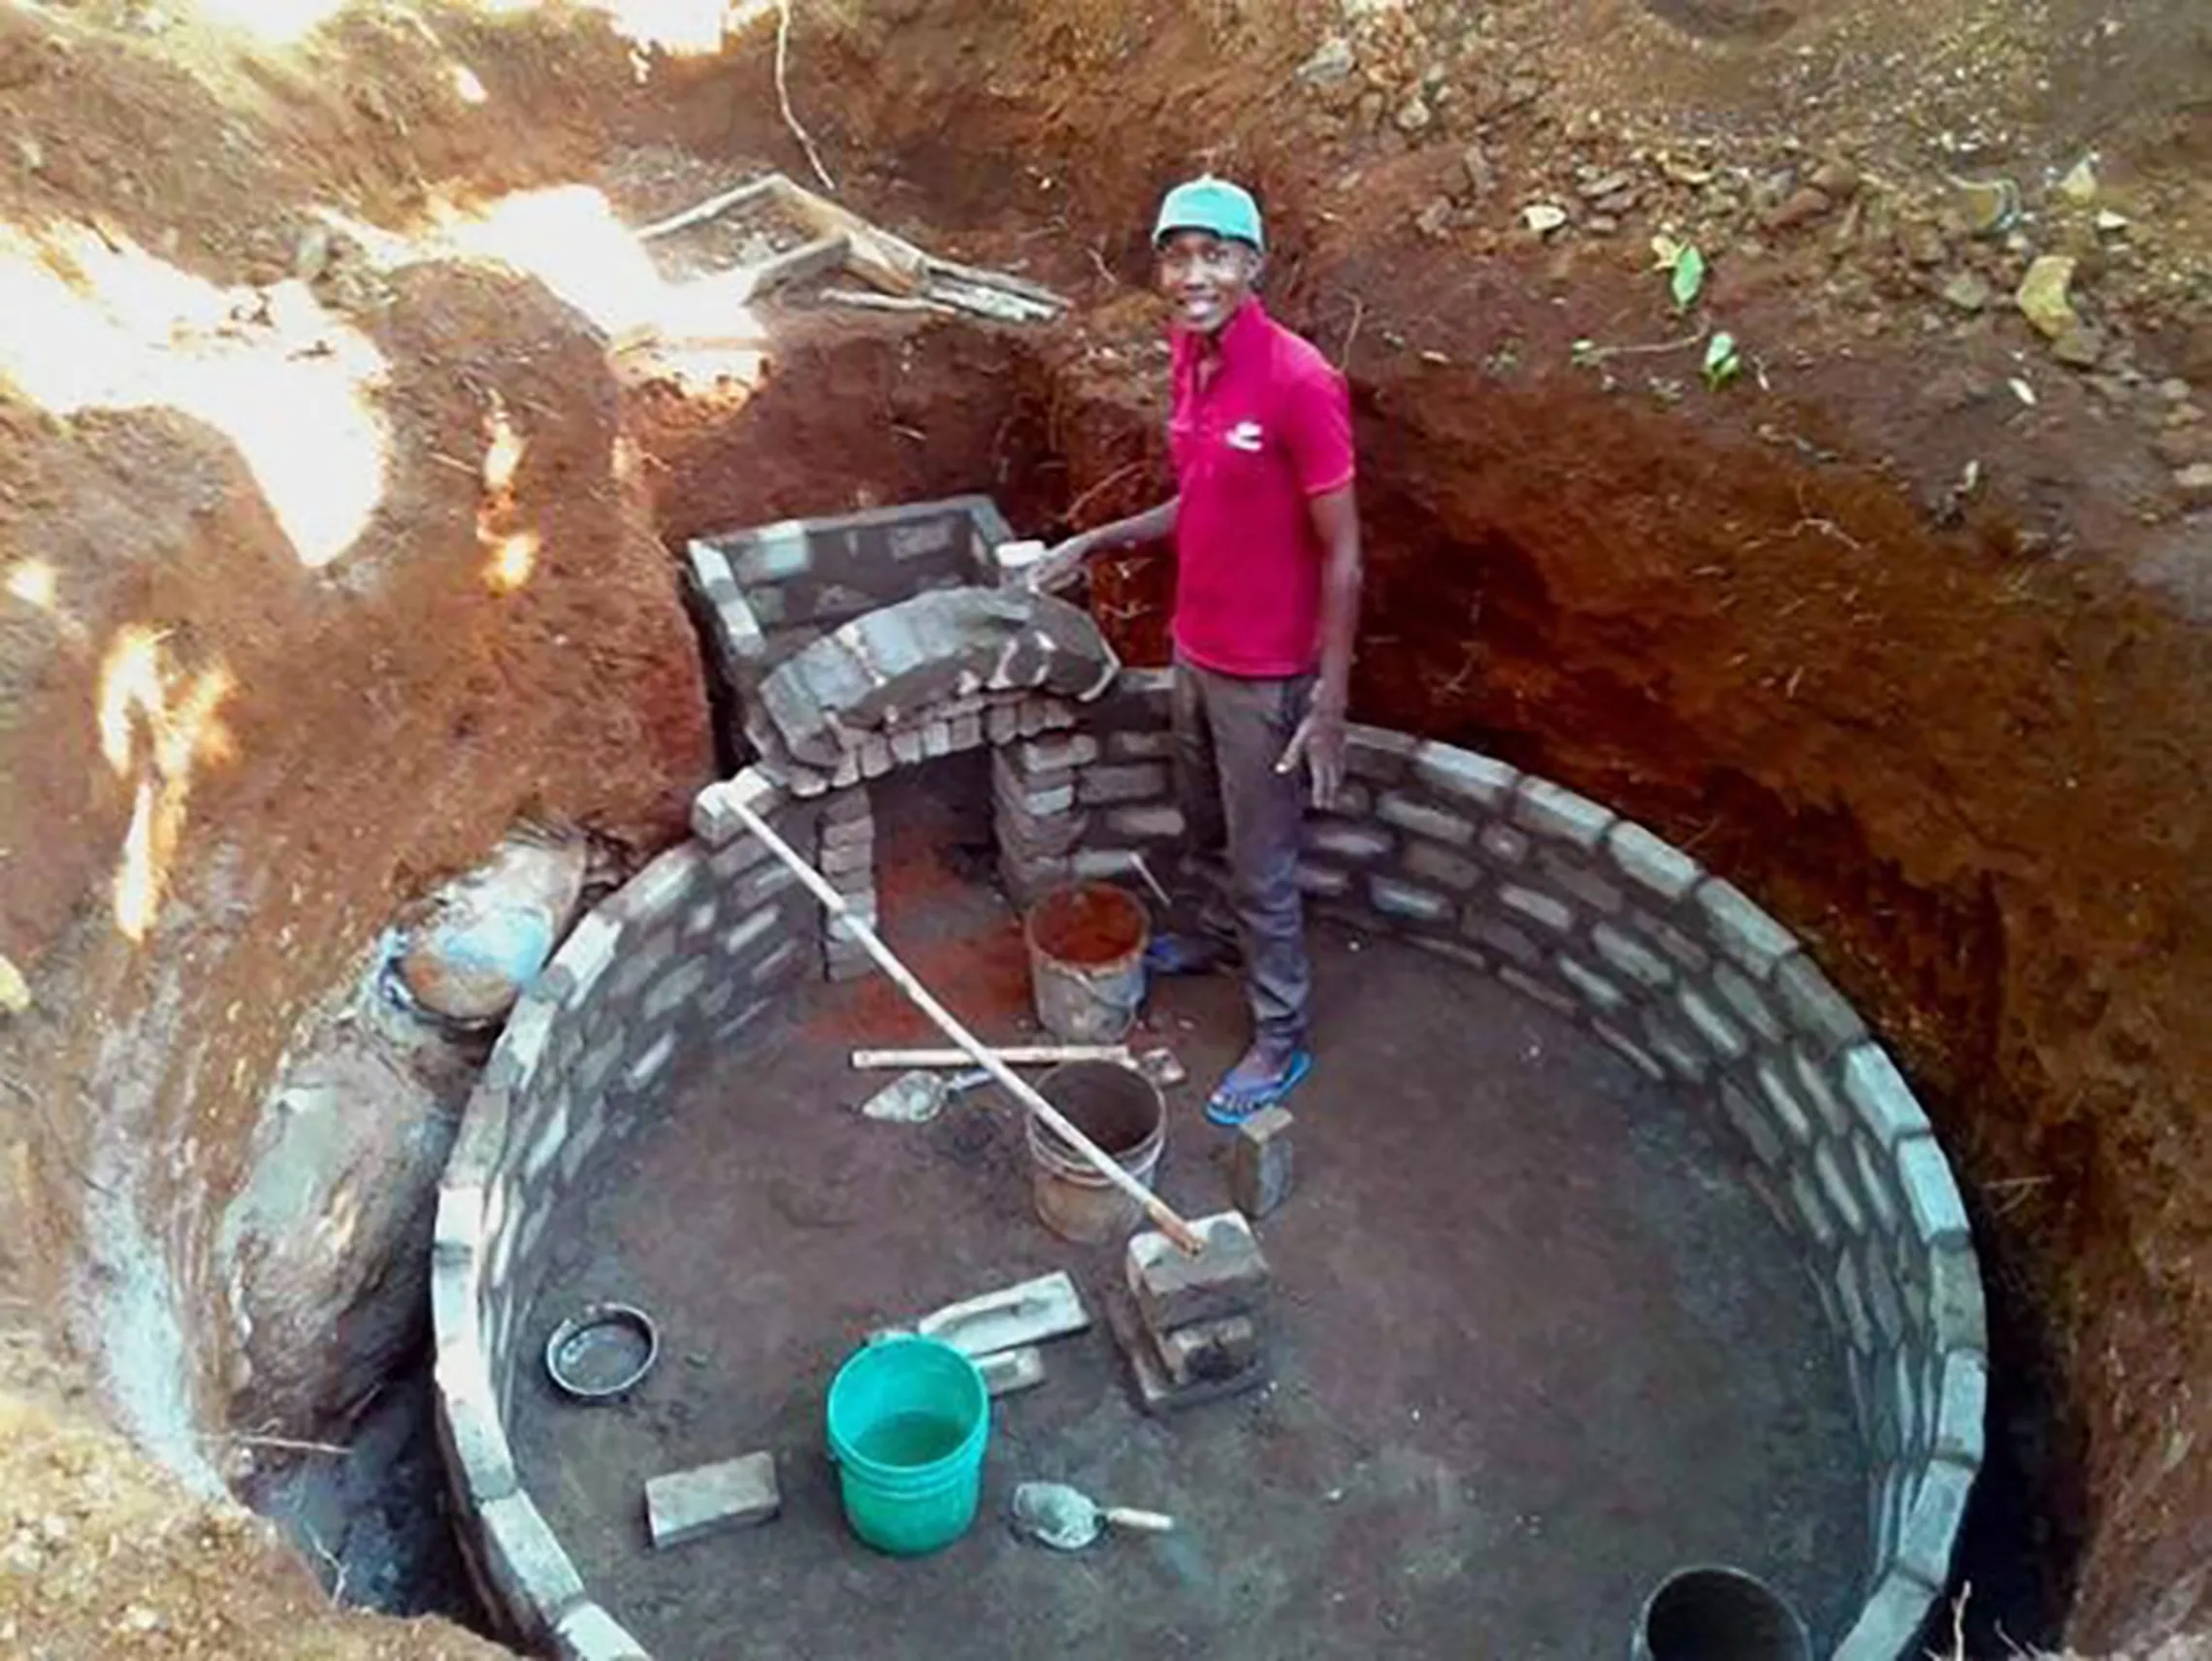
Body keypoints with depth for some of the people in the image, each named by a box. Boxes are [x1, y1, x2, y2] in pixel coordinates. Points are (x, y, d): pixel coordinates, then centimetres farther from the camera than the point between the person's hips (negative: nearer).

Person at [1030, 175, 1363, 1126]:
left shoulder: (1298, 382, -24)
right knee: (1204, 824, 28)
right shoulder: (1192, 360, 1)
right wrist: (1095, 543, 12)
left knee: (1262, 862, 6)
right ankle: (1220, 937, 54)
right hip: (1195, 650, 8)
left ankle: (1281, 1039, 24)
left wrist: (1329, 701, -21)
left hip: (1267, 673, -8)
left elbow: (1341, 557, -21)